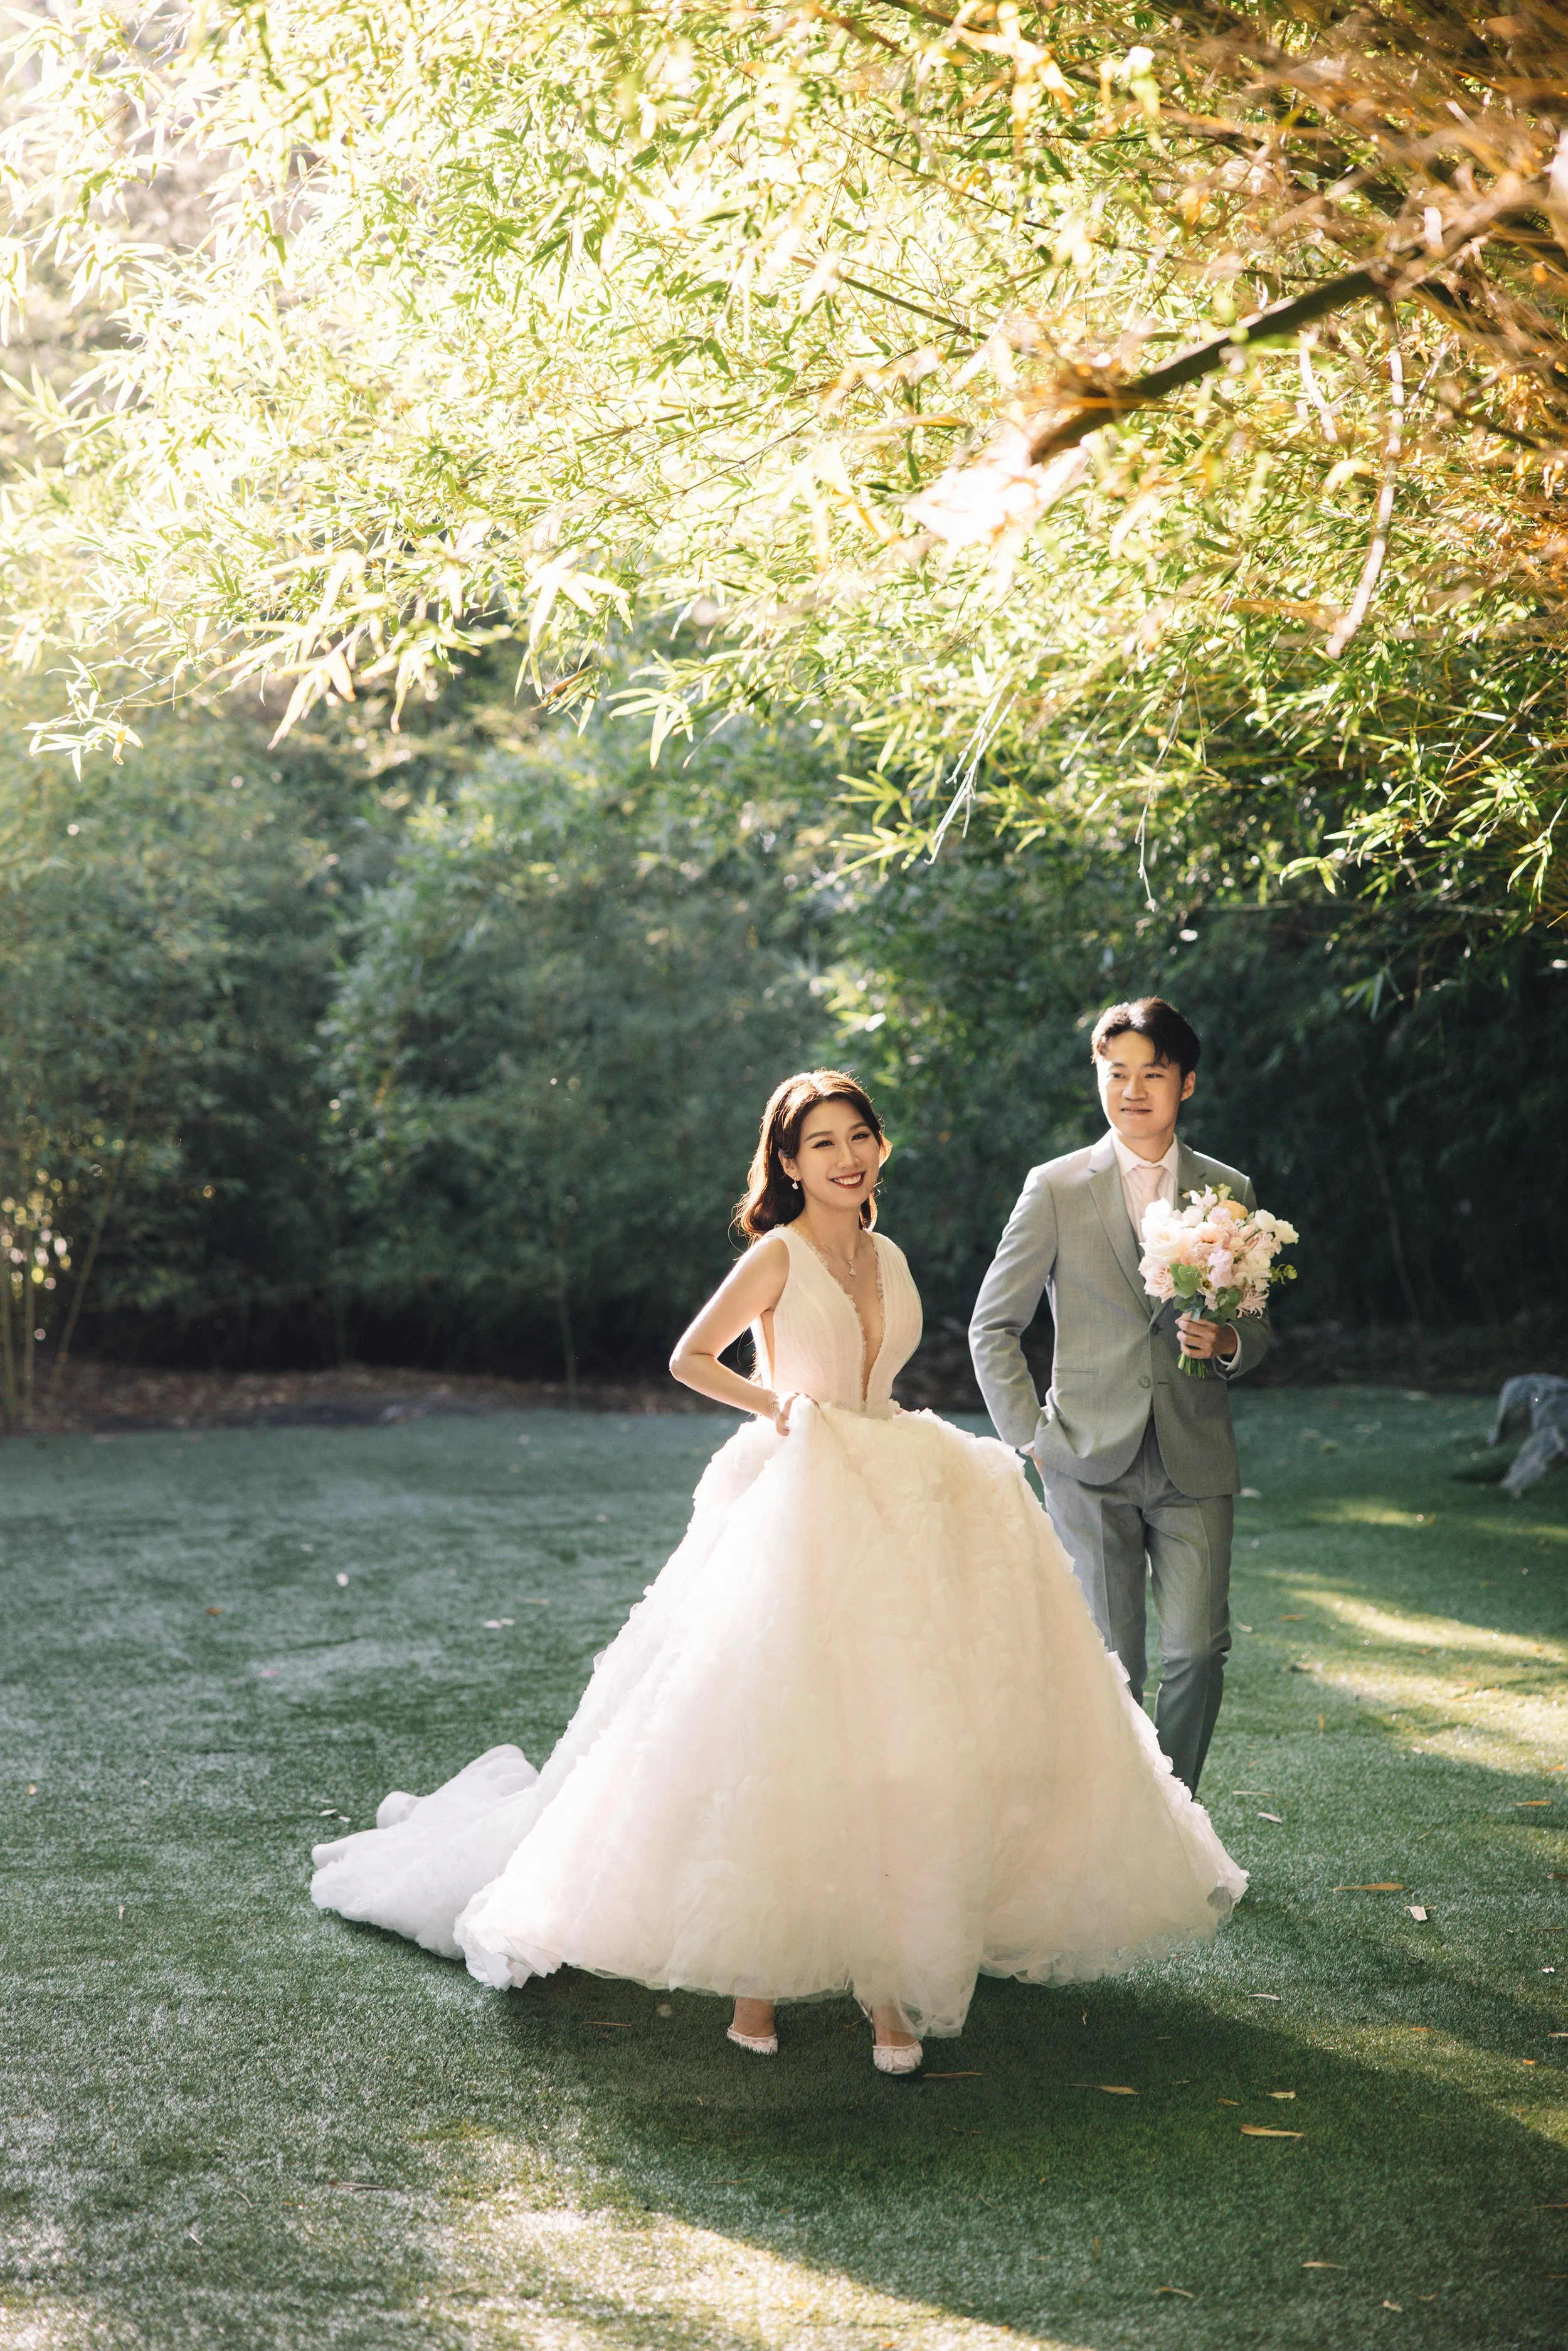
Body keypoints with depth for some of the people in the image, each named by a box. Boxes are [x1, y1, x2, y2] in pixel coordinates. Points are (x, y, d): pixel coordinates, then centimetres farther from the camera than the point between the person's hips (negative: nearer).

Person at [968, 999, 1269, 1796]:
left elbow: (1257, 1326, 16)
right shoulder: (1055, 1189, 3)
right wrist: (1031, 1438, 0)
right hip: (1092, 1463, -1)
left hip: (1195, 1461, 1)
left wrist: (1227, 1344, -7)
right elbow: (993, 1326, 7)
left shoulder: (1228, 1191, 9)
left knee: (1198, 1651, -6)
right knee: (1111, 1666, 1)